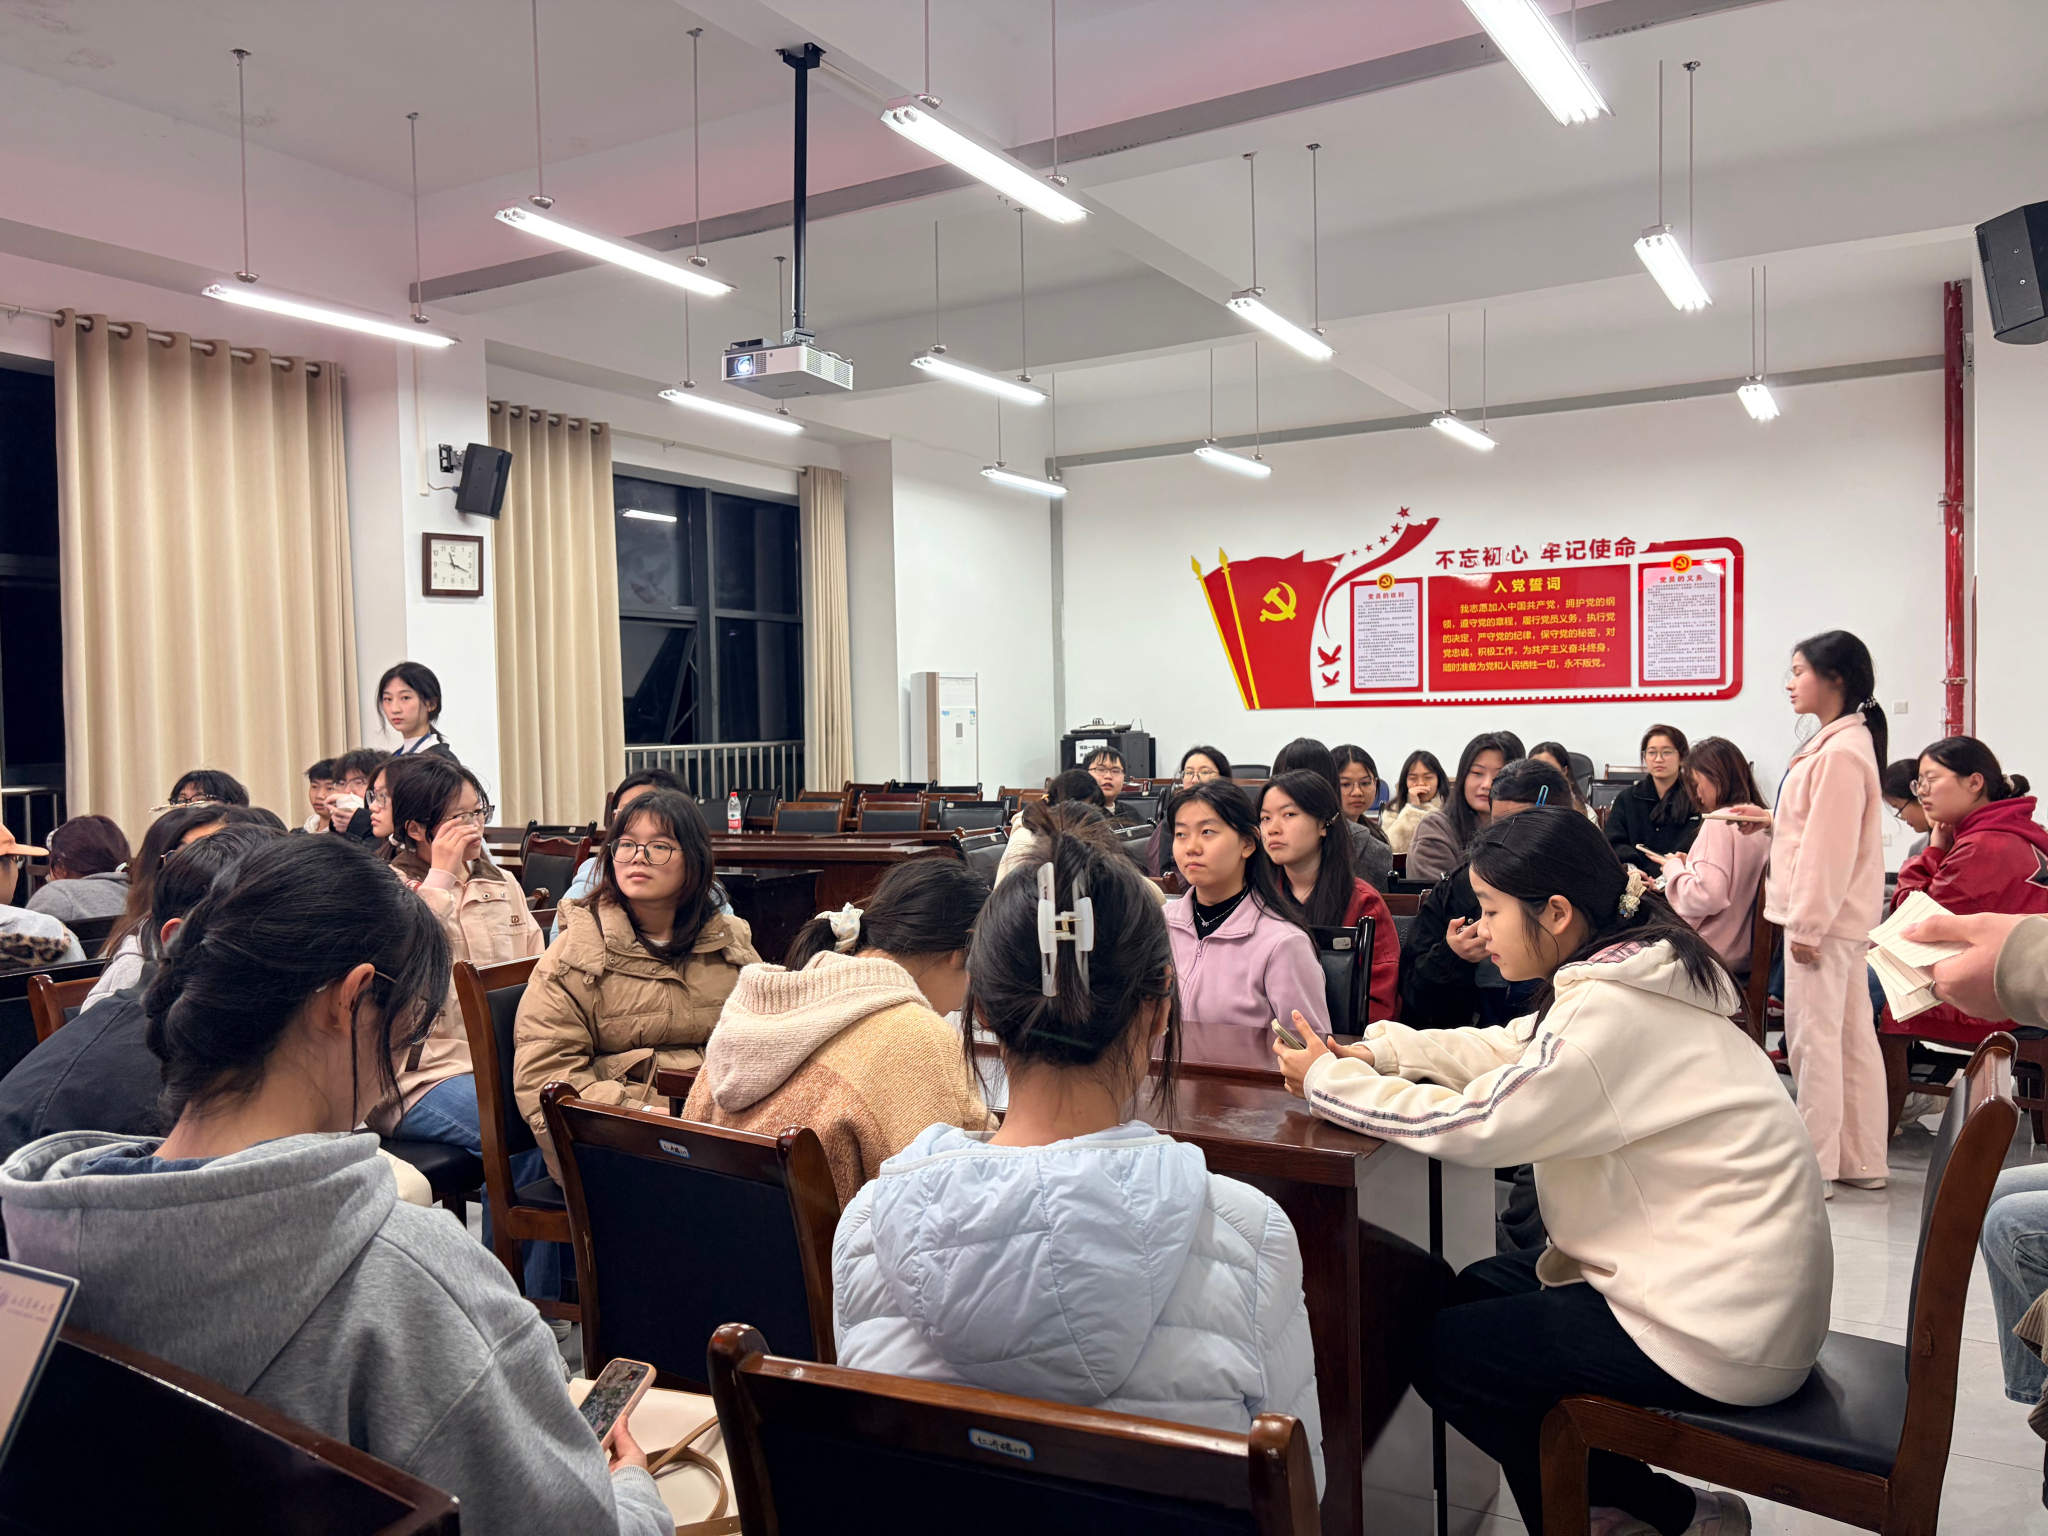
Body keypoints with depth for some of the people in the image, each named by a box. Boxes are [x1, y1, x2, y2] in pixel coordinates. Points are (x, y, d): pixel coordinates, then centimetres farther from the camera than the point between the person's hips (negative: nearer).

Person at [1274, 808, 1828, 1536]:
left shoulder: (1612, 1013, -26)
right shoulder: (1626, 974, 3)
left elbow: (1468, 1124, -25)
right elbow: (1503, 1049, 11)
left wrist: (1327, 1078, -12)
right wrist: (1374, 1051, 0)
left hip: (1722, 1330, -10)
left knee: (1443, 1353, 1)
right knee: (1479, 1291, 20)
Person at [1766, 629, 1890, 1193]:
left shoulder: (1841, 751, -18)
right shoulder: (1840, 742, 14)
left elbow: (1831, 846, -21)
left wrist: (1808, 925, -20)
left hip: (1823, 915, -10)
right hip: (1837, 916, 10)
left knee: (1813, 1037, -4)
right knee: (1851, 1035, 13)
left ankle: (1814, 1166, 3)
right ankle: (1861, 1160, 21)